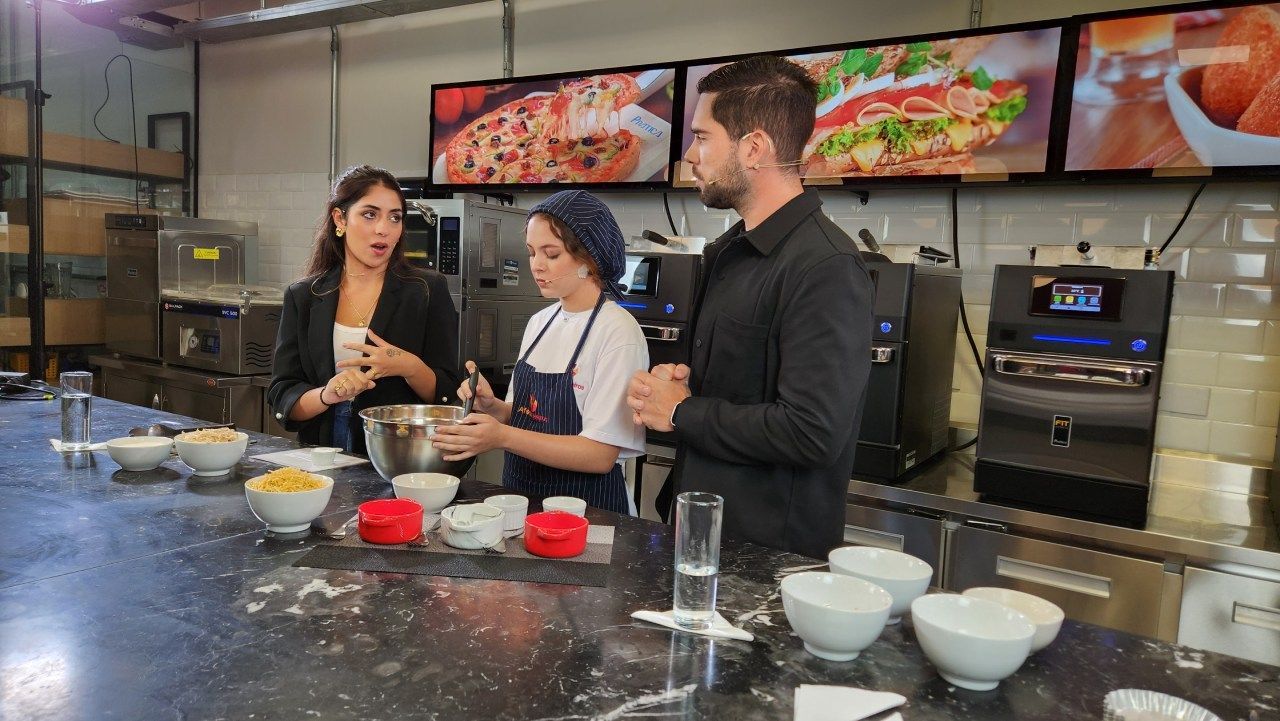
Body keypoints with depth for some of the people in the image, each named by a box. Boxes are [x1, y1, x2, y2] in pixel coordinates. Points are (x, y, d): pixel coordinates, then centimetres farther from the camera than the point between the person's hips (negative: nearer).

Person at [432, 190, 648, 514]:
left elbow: (601, 455, -17)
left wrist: (502, 436, -24)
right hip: (522, 494, 6)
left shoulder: (618, 332, -13)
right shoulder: (539, 322, 10)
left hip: (585, 505, -5)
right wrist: (492, 407, -4)